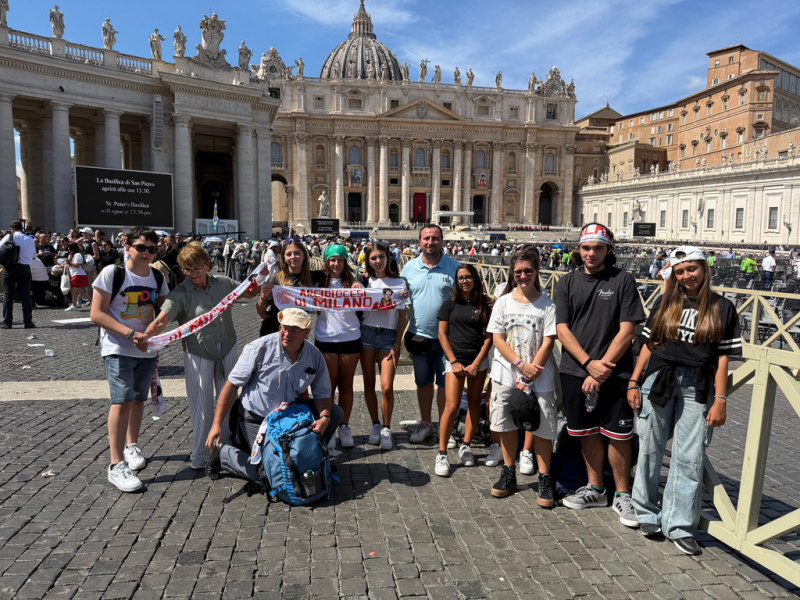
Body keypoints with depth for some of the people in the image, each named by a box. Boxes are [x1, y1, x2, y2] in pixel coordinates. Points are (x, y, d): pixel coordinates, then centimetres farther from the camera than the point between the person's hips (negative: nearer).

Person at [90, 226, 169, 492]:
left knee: (138, 399, 15)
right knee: (122, 400, -14)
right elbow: (96, 314, -13)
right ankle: (117, 465, -9)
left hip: (146, 349, 5)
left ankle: (132, 445, 36)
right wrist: (130, 333, -21)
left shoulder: (158, 278, 5)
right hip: (117, 349, -5)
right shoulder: (111, 273, -10)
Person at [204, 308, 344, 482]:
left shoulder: (314, 356, -10)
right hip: (256, 417, -5)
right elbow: (232, 385, -17)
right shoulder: (259, 348, -22)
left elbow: (323, 394, -2)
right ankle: (223, 453, 16)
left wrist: (324, 418, -24)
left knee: (335, 413, -5)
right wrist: (217, 424, -19)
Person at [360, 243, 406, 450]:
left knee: (387, 387, -9)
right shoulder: (366, 282, 9)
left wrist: (397, 344, -3)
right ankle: (375, 425, 23)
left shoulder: (399, 283, 4)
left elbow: (402, 316, 3)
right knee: (369, 383, 7)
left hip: (388, 335, -2)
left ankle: (386, 429, 8)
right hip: (366, 332, 2)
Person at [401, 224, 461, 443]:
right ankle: (425, 424, 30)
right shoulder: (409, 267, 4)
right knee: (423, 382, 14)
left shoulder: (455, 267, -3)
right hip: (419, 335, 3)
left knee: (445, 383, 6)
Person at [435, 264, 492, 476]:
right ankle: (442, 454, -1)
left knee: (474, 402, 7)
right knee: (452, 406, -9)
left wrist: (476, 364, -6)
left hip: (478, 360, 2)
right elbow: (442, 334, 0)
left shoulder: (484, 305, 4)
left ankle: (466, 446, 22)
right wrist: (454, 362, -7)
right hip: (455, 360, -2)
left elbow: (489, 337, 3)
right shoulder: (450, 304, 2)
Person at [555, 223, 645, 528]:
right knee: (588, 432, 13)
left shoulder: (623, 280, -2)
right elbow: (562, 329, 1)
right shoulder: (567, 282, 6)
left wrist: (602, 369, -13)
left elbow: (627, 330, -7)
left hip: (613, 372, -3)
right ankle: (595, 489, 30)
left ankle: (622, 496, 19)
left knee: (617, 435, 2)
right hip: (575, 371, 3)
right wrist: (589, 363, -11)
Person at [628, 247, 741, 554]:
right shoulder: (666, 304, 8)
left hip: (697, 390, -1)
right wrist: (634, 382, 3)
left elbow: (723, 357, 1)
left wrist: (720, 400, -4)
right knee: (650, 450, 8)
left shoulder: (722, 308, 3)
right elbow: (648, 345, 9)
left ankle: (679, 525, 13)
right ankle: (648, 514, 23)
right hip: (657, 382, 2)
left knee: (689, 458, 1)